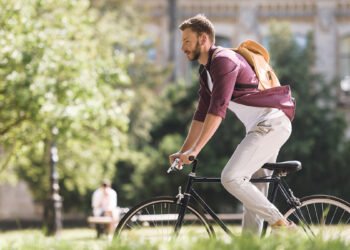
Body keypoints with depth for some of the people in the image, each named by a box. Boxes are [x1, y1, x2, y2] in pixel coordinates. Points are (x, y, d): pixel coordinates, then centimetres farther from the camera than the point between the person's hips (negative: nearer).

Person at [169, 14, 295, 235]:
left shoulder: (223, 60, -14)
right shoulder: (206, 71, 17)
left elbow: (218, 109, -23)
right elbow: (202, 114, 20)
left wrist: (195, 150, -25)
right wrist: (183, 151, 15)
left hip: (271, 124, -10)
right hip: (261, 127, 10)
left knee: (231, 178, -19)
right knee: (254, 194, 8)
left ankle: (280, 223, -15)